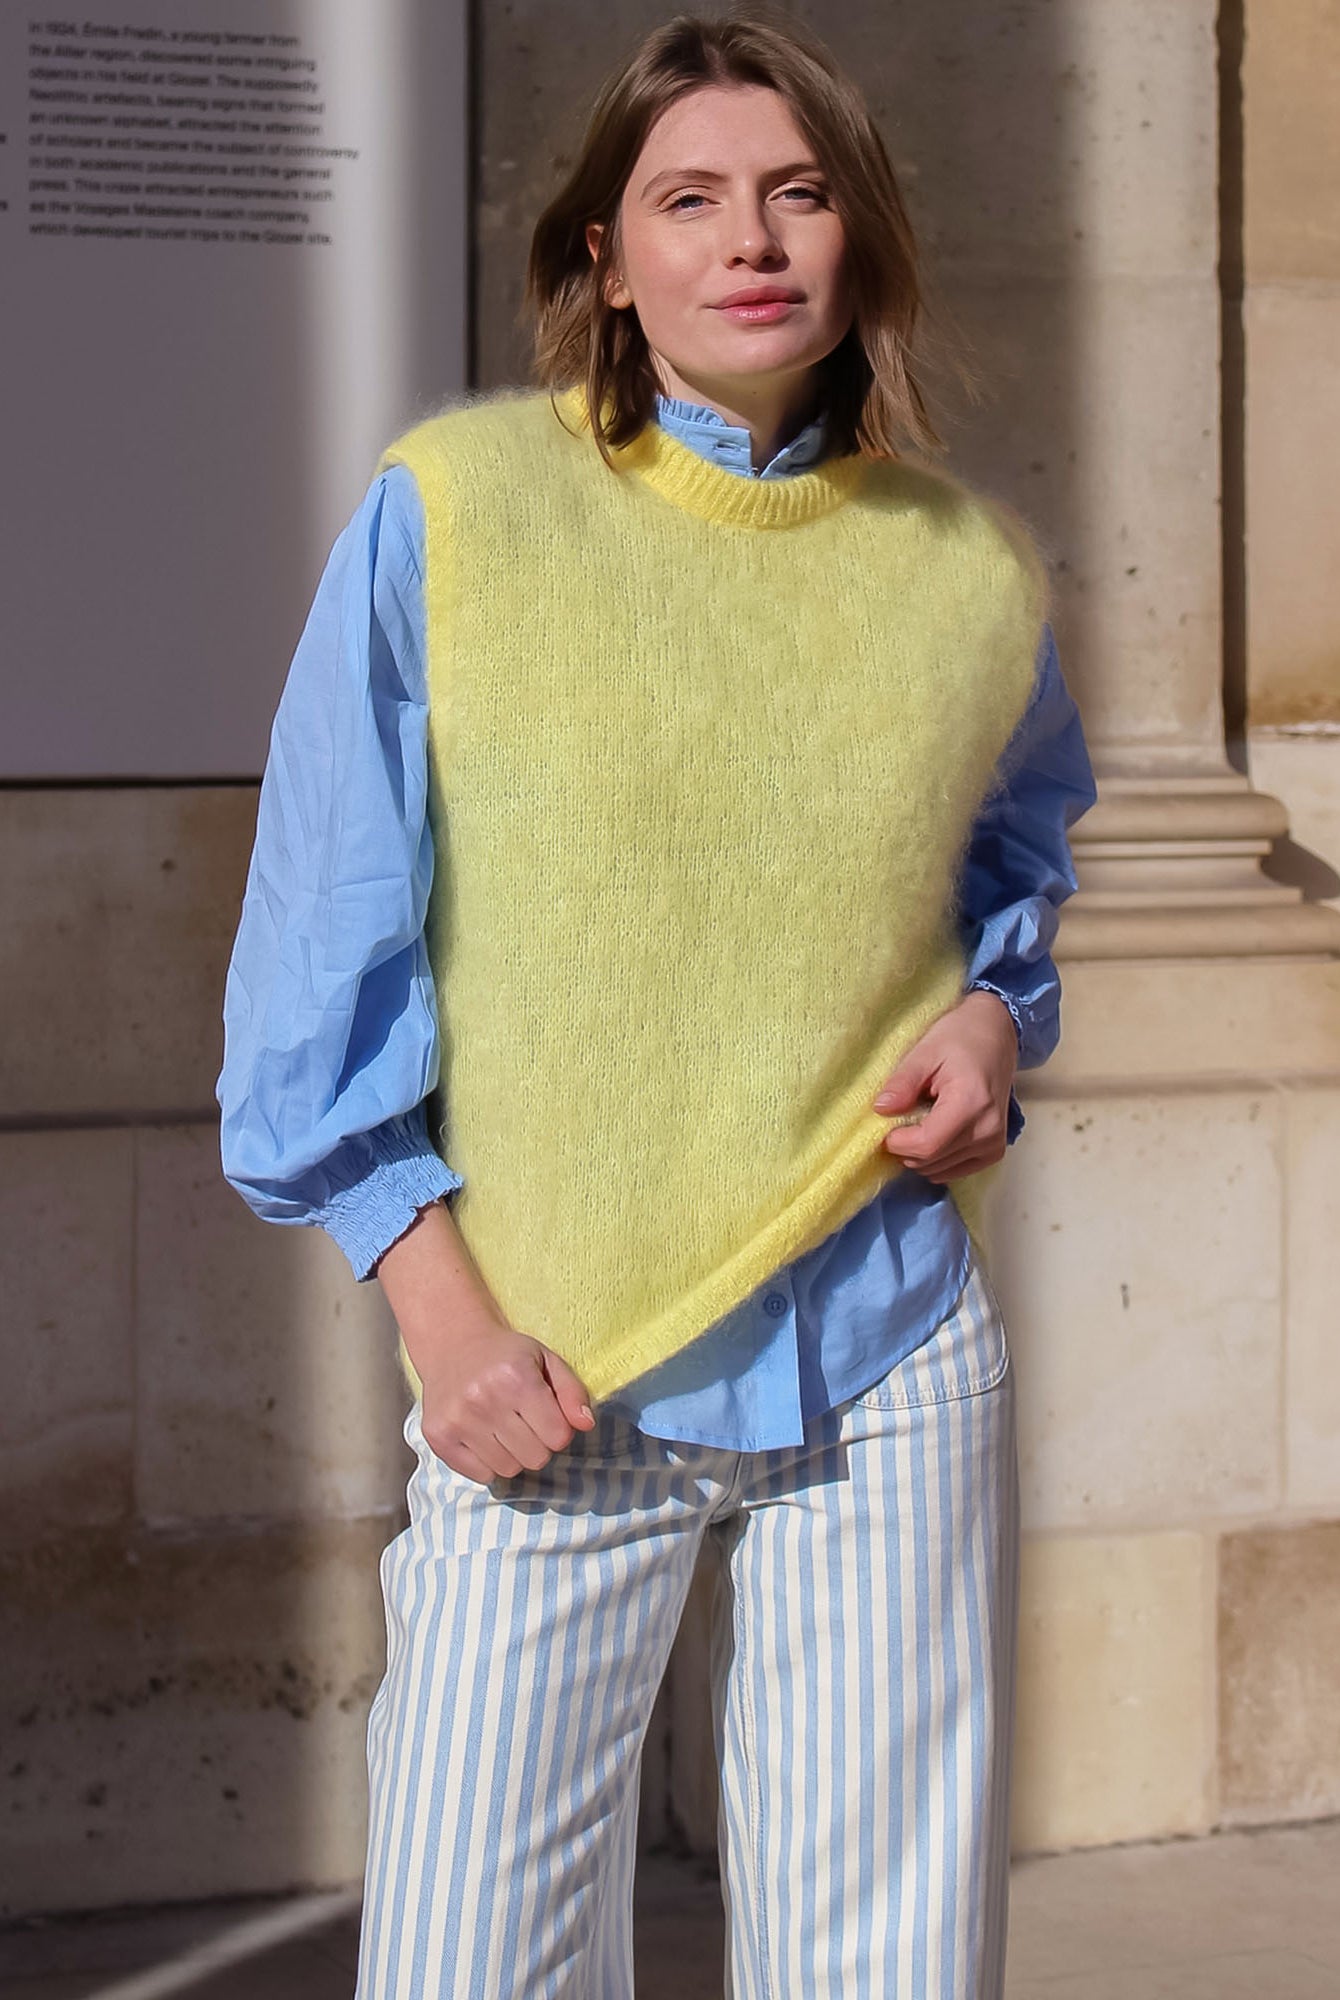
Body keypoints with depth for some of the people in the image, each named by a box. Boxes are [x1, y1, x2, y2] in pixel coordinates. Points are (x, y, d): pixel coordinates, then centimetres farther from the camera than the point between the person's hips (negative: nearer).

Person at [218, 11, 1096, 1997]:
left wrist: (999, 1018, 4)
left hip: (889, 1377, 2)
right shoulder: (450, 508, -2)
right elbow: (326, 952, -1)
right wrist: (442, 1308, -8)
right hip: (552, 1384, -2)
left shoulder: (970, 568, 7)